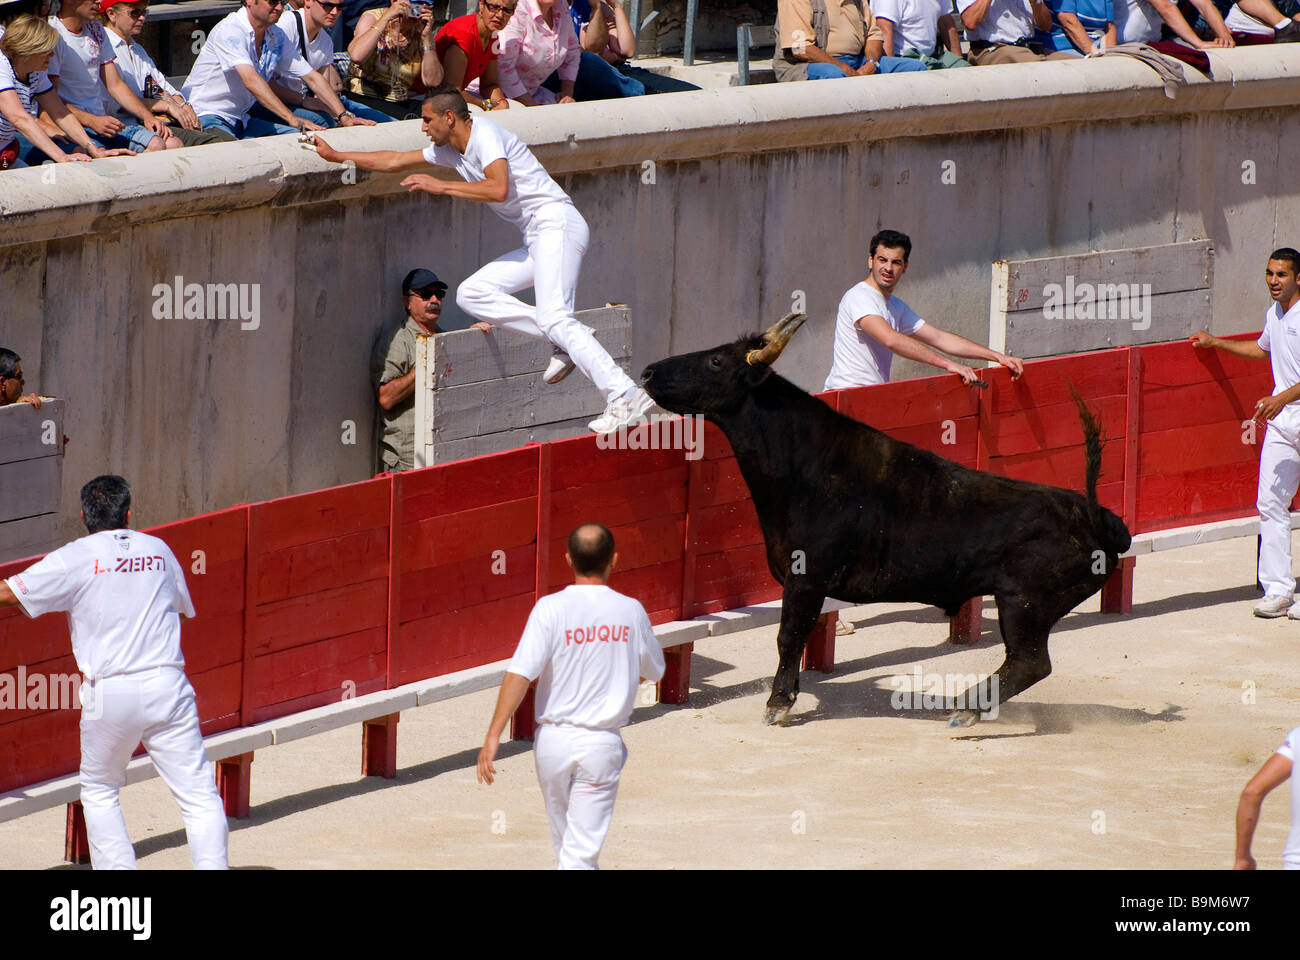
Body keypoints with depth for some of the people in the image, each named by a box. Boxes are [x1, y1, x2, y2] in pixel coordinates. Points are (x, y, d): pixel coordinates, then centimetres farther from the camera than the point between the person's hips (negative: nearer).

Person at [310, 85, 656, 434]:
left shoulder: (485, 135, -10)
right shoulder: (449, 150, 19)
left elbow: (499, 190, -26)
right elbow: (395, 161, 30)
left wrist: (441, 186, -20)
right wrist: (336, 156, 32)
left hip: (557, 224, -10)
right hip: (536, 241, 10)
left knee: (554, 317, -25)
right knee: (471, 294, 2)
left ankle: (624, 395, -32)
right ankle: (565, 342, -7)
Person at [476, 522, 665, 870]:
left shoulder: (551, 609, -10)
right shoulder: (630, 611, -2)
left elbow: (520, 674, -19)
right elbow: (653, 670, 15)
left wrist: (493, 736, -20)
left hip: (553, 740, 0)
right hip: (602, 744, 0)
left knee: (564, 838, 21)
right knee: (581, 849, -4)